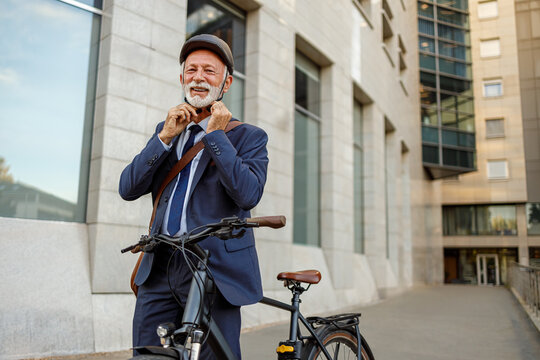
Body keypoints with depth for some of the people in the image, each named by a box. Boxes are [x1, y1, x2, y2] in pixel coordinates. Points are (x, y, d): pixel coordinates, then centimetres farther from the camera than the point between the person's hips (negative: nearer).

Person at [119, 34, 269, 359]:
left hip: (214, 272, -3)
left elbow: (248, 195, -15)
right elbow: (128, 189, 5)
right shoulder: (165, 130, 16)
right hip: (159, 271, 4)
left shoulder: (249, 137, 3)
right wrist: (165, 137, -5)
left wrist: (216, 135, -11)